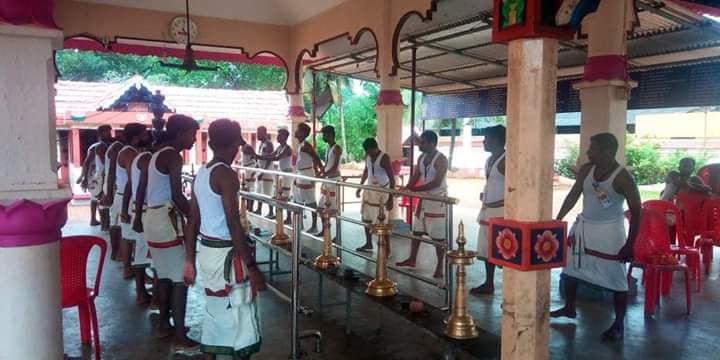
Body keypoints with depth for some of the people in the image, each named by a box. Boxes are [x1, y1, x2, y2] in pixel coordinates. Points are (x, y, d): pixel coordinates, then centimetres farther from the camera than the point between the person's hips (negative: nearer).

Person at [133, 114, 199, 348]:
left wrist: (138, 217, 26)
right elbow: (177, 196, -21)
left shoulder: (157, 153, 15)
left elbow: (141, 188, 19)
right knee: (180, 277, -5)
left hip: (151, 217, 10)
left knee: (164, 275, 18)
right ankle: (180, 337, -1)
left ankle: (164, 325, 29)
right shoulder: (173, 156, -15)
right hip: (166, 219, -10)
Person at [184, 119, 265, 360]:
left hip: (207, 251, 9)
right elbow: (234, 225, -21)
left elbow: (192, 222, 11)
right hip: (226, 254, -9)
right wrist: (252, 266, -18)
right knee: (241, 317, 1)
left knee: (215, 313, 18)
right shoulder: (226, 174, -16)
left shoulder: (201, 174, 9)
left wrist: (190, 260, 17)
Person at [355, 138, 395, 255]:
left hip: (381, 192, -7)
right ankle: (368, 244, 31)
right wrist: (360, 187, 23)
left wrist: (390, 199, -22)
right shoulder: (368, 156, 2)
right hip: (369, 190, 8)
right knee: (366, 218, 15)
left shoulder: (384, 158, -19)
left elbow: (392, 178, -19)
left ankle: (387, 249, 6)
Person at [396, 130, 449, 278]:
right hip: (423, 199, 8)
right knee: (416, 231, 15)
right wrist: (407, 188, -14)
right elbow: (415, 176, 5)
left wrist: (414, 189, -27)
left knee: (438, 237, -2)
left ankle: (439, 266, 8)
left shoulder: (441, 159, -17)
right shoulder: (421, 158, 7)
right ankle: (412, 259, 28)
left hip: (438, 201, -8)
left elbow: (437, 183, -25)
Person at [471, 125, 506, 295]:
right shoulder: (490, 159, 14)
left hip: (501, 211, -10)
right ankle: (489, 284, 26)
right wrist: (485, 194, 11)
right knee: (487, 249, 15)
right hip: (488, 210, 10)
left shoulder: (505, 160, -15)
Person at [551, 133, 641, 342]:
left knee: (616, 278, 1)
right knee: (570, 267, 16)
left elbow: (636, 211, -15)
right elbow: (573, 195, 8)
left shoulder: (622, 177, -18)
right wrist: (557, 220, 7)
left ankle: (619, 325, 15)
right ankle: (569, 308, 34)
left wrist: (630, 245, -18)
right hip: (583, 226, 7)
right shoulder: (586, 170, -2)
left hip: (609, 231, -6)